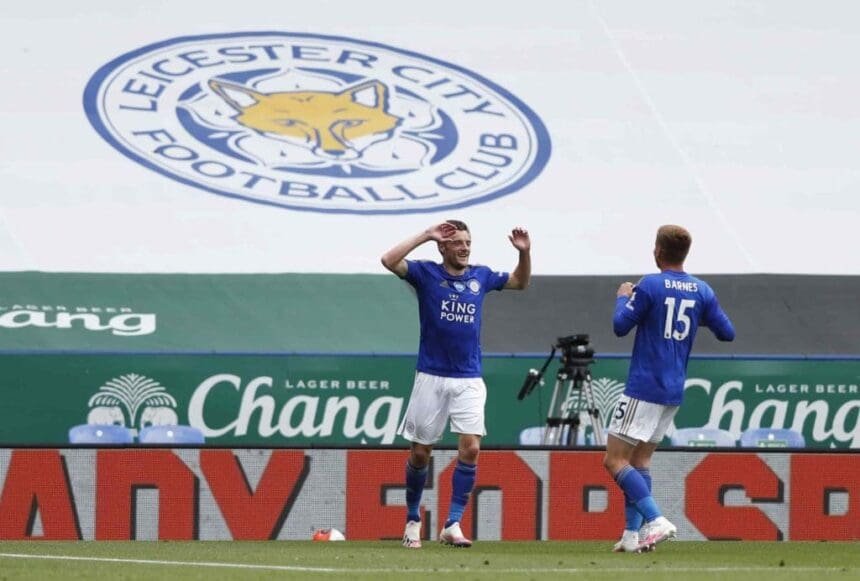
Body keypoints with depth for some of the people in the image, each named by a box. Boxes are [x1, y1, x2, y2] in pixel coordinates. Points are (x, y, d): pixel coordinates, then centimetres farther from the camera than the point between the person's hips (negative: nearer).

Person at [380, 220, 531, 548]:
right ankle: (413, 521, 23)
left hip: (469, 380, 2)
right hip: (431, 377, -2)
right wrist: (425, 236, -18)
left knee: (470, 448, -14)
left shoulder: (481, 277, 9)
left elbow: (520, 282, 23)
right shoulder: (426, 274, -1)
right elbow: (389, 260, -17)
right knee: (420, 453, 5)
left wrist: (524, 252, 5)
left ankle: (453, 524, -10)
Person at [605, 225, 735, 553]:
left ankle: (656, 520, -19)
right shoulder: (701, 291, 4)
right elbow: (727, 333, 8)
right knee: (641, 458, 16)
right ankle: (632, 534, 8)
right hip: (674, 392, 7)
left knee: (615, 460, -5)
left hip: (644, 388, -7)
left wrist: (622, 297, 12)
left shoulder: (650, 286, -12)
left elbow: (621, 326, -7)